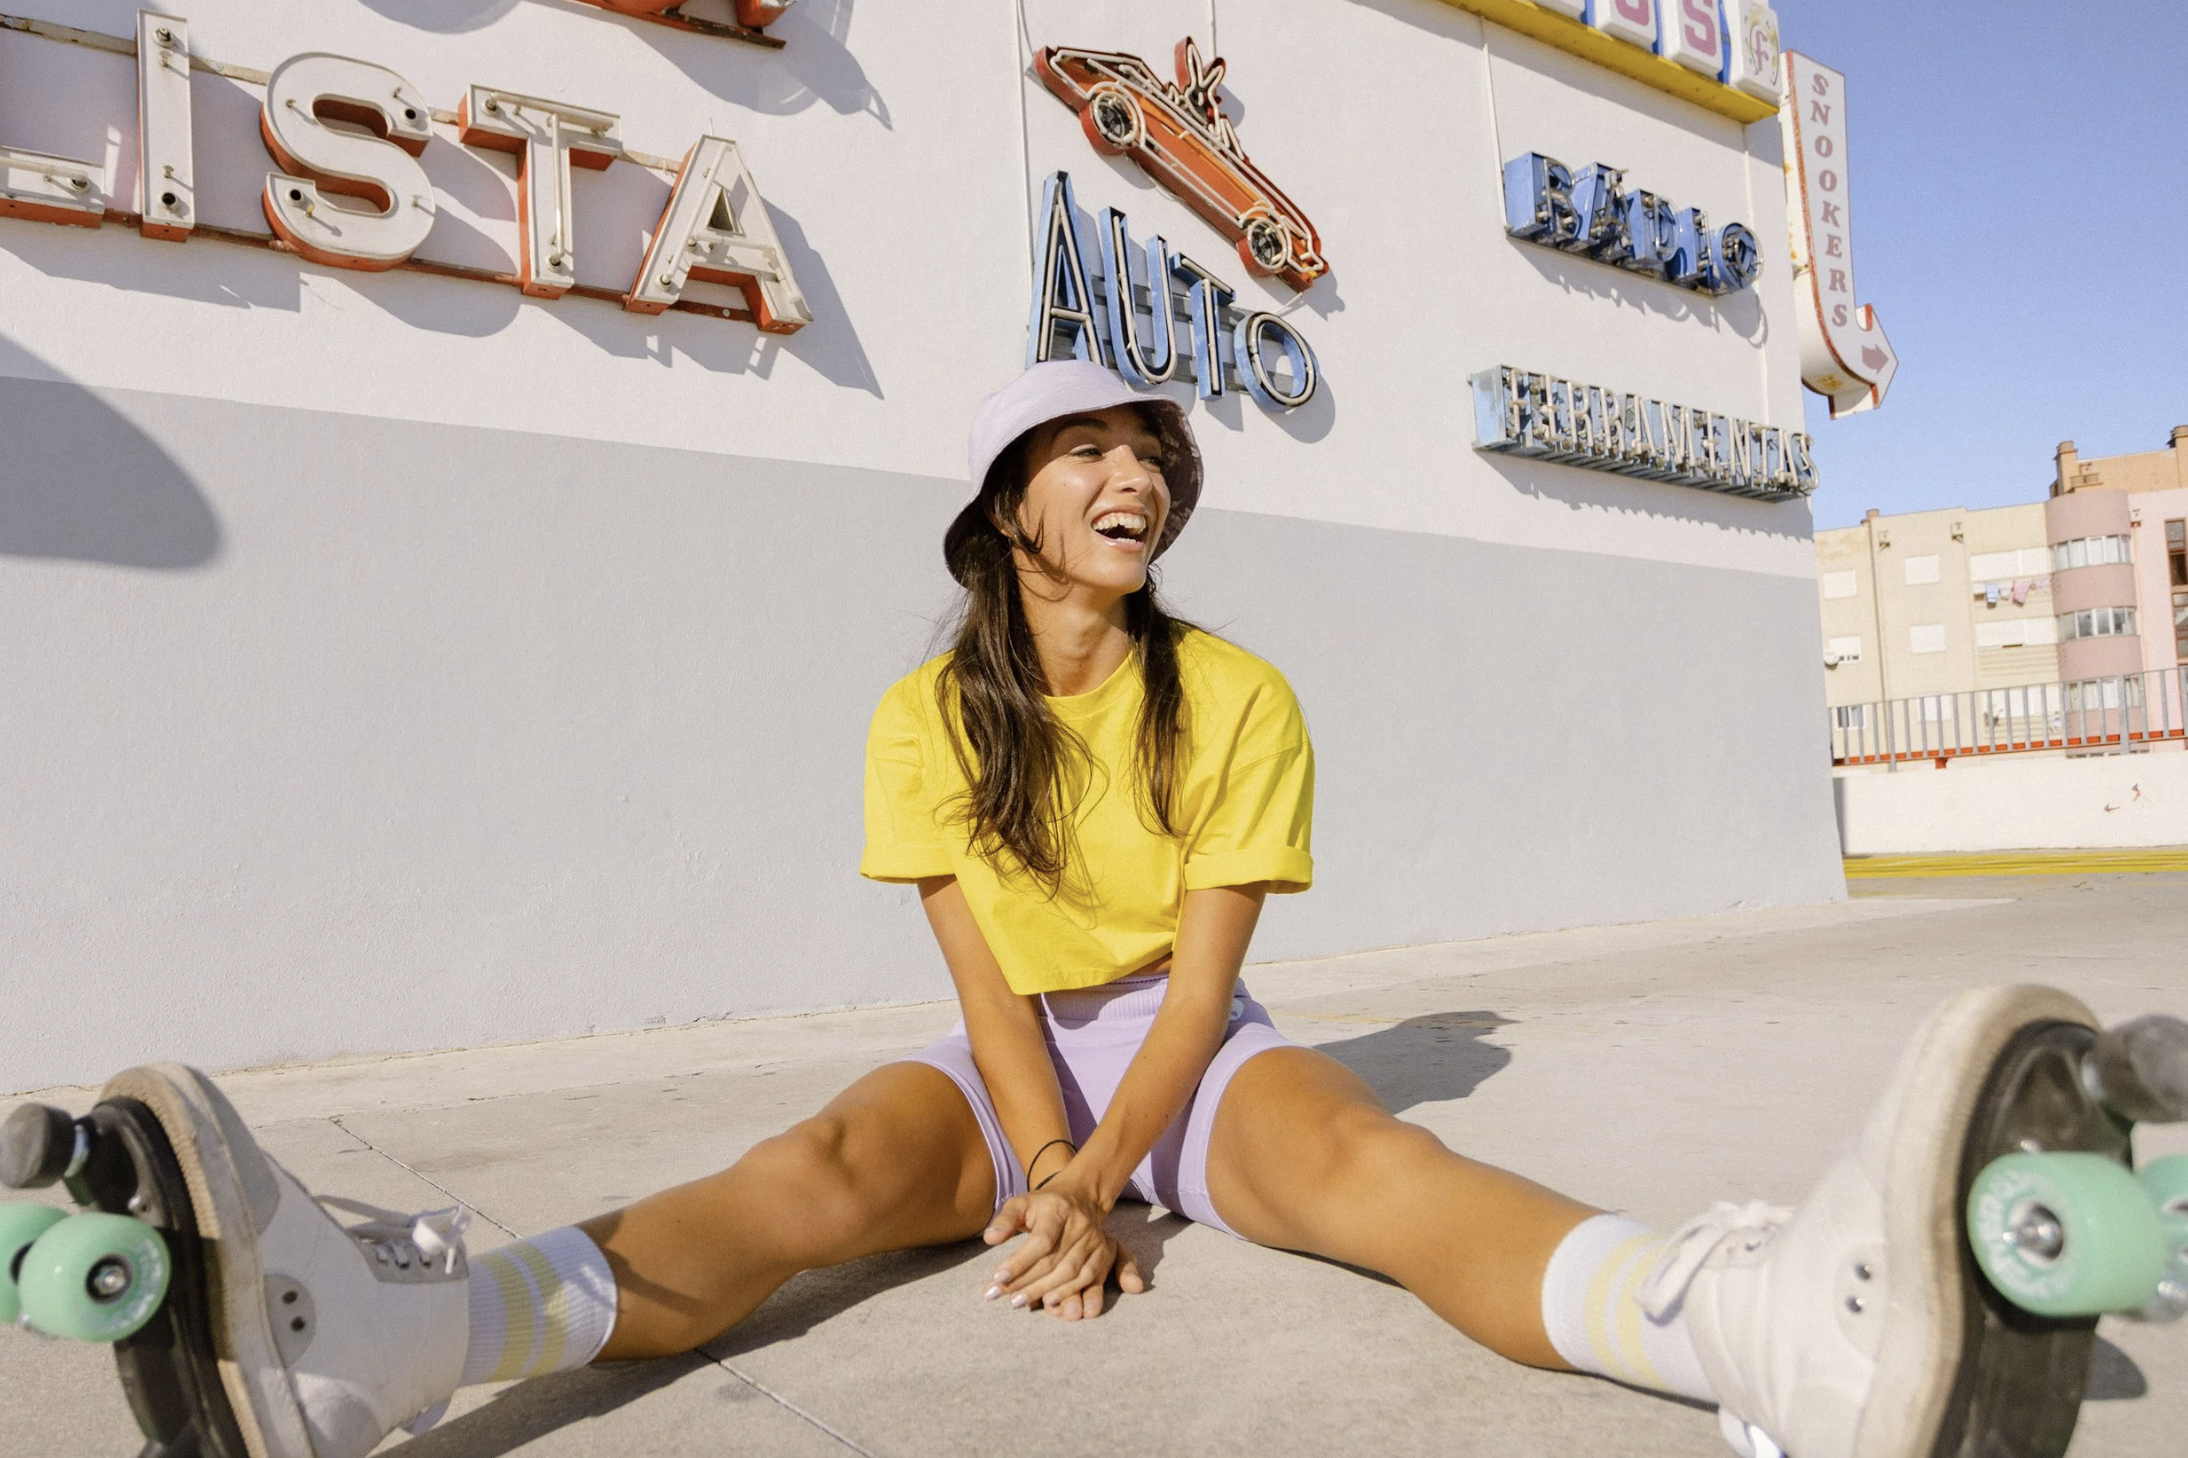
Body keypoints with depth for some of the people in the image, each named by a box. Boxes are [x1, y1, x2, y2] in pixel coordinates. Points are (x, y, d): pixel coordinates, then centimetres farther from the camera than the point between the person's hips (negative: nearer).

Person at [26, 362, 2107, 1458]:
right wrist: (1046, 1177, -23)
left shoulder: (1236, 700, -6)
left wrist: (1100, 1178, -22)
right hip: (1016, 1064, 1)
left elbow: (1201, 967, -11)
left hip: (1190, 1056, 0)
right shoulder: (928, 717, -3)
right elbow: (989, 975, -10)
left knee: (1351, 1148, -32)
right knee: (831, 1163, -28)